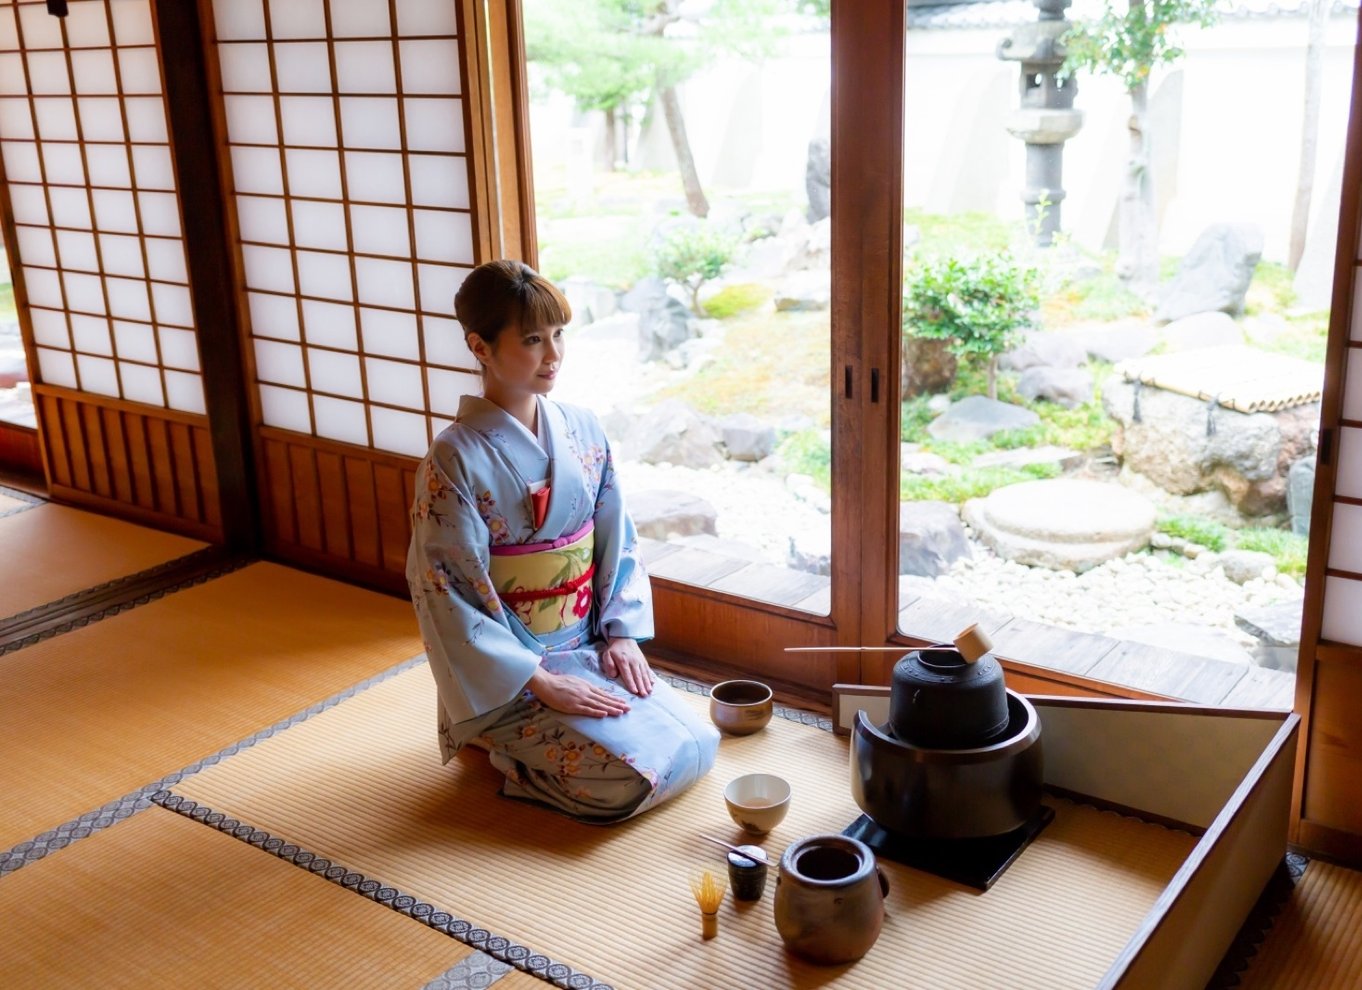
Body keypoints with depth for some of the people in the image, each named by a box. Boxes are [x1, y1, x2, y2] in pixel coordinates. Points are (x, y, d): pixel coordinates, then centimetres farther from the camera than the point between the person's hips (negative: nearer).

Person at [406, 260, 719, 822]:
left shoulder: (583, 432, 0)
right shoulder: (455, 459, -18)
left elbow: (617, 540, 8)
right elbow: (447, 599, -18)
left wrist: (621, 634, -5)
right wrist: (542, 683, -21)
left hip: (590, 649, 6)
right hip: (510, 674, -6)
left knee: (697, 746, -3)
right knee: (629, 778, -19)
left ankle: (529, 741, 16)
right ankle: (502, 747, 8)